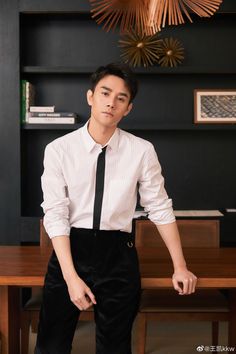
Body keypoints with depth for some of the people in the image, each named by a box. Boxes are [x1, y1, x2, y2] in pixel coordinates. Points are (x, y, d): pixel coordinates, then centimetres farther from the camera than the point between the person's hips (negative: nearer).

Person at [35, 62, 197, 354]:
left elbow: (160, 208, 3)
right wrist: (72, 276, -18)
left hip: (118, 254, 1)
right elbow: (55, 215, -10)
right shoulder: (58, 150, -6)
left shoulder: (142, 151, -5)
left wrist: (180, 266, 4)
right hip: (70, 250, 0)